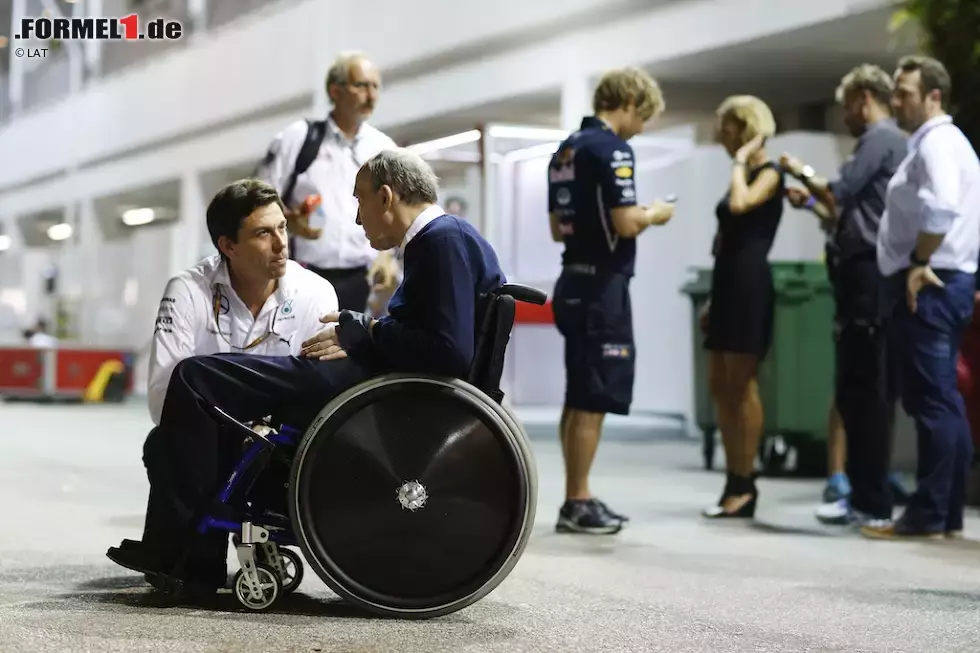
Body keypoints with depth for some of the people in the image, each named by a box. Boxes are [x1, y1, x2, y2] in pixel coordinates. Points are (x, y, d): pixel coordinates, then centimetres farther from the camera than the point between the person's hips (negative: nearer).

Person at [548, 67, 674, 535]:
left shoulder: (566, 150, 14)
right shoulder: (611, 149, -14)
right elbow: (626, 223, -21)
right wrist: (655, 215, -3)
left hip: (574, 282, 9)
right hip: (603, 285, -9)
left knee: (579, 399, 13)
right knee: (593, 401, -4)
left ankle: (576, 500, 19)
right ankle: (578, 504, 0)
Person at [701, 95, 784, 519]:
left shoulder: (769, 173, -6)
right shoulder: (743, 176, 20)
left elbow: (739, 205, -28)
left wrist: (741, 161, -12)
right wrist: (713, 298, 20)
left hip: (749, 283, -9)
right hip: (728, 282, 9)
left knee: (741, 386, -7)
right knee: (720, 386, 8)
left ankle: (745, 486, -3)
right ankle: (734, 482, 12)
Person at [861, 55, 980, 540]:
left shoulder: (937, 142, -12)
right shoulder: (934, 142, 21)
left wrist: (918, 263, -20)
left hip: (931, 286, -11)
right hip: (940, 284, 11)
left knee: (932, 401, -10)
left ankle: (928, 516, -9)